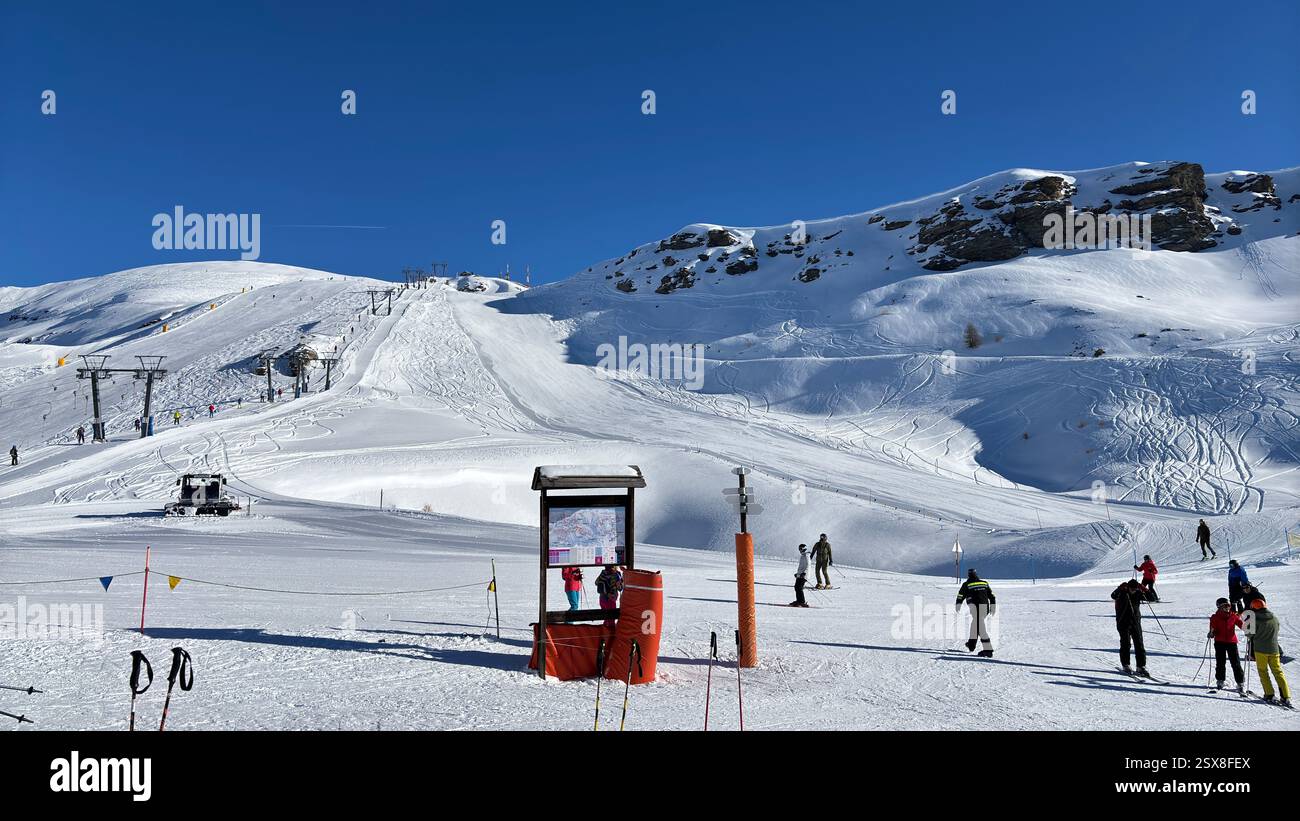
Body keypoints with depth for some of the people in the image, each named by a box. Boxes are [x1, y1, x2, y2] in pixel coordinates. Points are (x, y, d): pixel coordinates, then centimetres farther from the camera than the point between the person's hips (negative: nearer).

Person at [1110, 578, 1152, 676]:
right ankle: (1125, 665, 8)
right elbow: (1113, 596, -32)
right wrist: (1120, 589, -47)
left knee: (1139, 644, 1)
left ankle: (1141, 666, 6)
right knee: (1125, 644, -4)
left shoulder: (1138, 593, -1)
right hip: (1123, 622, -3)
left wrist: (1144, 591, -18)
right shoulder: (1122, 593, -12)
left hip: (1136, 622, 3)